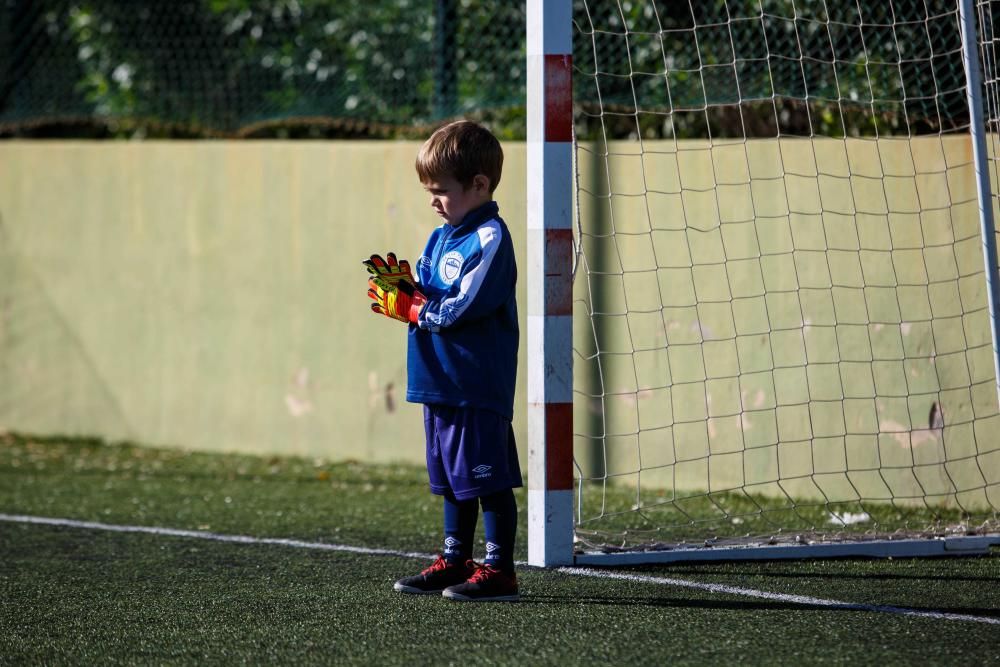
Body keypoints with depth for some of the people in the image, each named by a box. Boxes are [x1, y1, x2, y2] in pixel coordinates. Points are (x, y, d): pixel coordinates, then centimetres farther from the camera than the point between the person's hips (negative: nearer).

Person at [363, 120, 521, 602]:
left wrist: (410, 306, -13)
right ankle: (455, 561, 26)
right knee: (453, 480, 17)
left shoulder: (490, 239, -14)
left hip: (478, 386, -9)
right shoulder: (441, 238, 15)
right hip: (442, 383, 9)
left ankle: (499, 569, -1)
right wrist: (402, 284, -4)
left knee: (488, 480, -4)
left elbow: (464, 308, -21)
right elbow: (429, 299, 15)